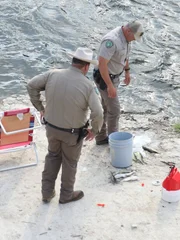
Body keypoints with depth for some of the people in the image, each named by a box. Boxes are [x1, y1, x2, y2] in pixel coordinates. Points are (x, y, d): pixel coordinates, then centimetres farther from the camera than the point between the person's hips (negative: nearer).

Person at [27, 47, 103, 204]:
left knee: (53, 156, 27)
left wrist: (39, 107, 7)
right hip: (72, 132, -4)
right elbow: (98, 113, -25)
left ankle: (47, 192, 34)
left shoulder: (53, 75, -12)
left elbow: (31, 85, -3)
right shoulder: (88, 85, -22)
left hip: (51, 127, 4)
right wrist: (95, 130, -7)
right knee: (70, 162, 19)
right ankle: (66, 195, 37)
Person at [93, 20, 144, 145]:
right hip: (104, 78, -9)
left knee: (107, 108, 17)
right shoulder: (112, 40, -31)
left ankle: (101, 137, 29)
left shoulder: (125, 37, 0)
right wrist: (110, 85, -30)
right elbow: (102, 63, -33)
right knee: (114, 109, -2)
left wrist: (127, 71, 22)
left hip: (113, 76, 9)